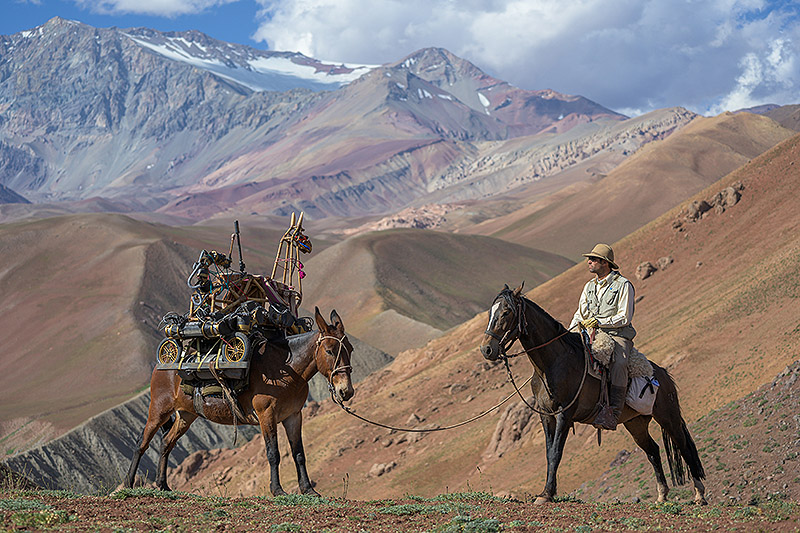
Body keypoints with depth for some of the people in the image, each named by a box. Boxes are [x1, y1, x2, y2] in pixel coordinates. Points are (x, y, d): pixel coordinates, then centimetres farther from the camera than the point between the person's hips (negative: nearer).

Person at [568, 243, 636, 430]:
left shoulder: (623, 285, -4)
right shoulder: (589, 286, 17)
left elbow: (625, 318, -10)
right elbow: (580, 314, 19)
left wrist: (599, 322, -19)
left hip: (619, 336, -6)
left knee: (618, 363, -36)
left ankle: (613, 412, -41)